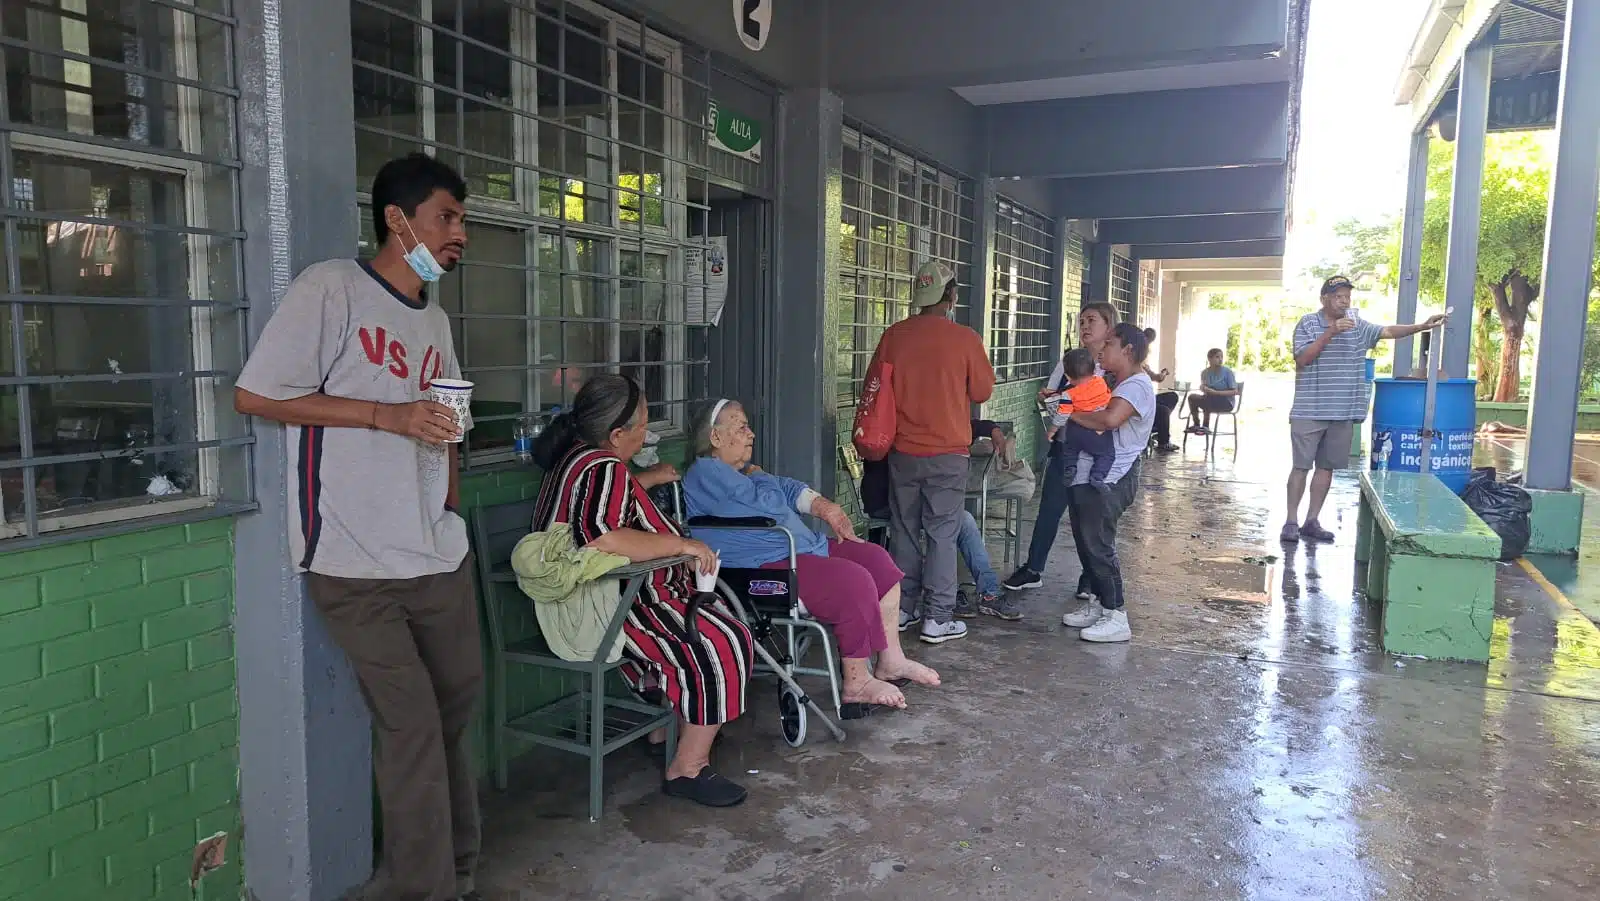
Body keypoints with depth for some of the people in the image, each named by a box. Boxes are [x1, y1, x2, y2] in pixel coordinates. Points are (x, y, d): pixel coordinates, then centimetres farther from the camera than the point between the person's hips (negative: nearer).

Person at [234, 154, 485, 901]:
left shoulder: (436, 320, 14)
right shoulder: (330, 287, -8)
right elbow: (254, 395, -11)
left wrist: (450, 501, 12)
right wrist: (387, 415, -15)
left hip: (439, 554, 7)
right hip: (356, 562, -7)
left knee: (456, 707, 15)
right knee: (412, 727, -4)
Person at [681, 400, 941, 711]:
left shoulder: (739, 470, 22)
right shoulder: (705, 472, -13)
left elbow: (785, 487, 25)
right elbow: (766, 504, -20)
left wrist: (822, 505, 8)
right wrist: (758, 476, 1)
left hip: (801, 549, 12)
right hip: (765, 567, -12)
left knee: (876, 558, 6)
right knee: (854, 581, -25)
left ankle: (891, 660, 11)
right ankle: (857, 683, -12)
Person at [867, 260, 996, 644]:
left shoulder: (894, 335, -2)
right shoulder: (965, 339, -10)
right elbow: (982, 392, 0)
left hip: (903, 452, 3)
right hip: (947, 453, -3)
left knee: (903, 531, 13)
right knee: (942, 534, 3)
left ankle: (901, 608, 21)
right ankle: (938, 619, 6)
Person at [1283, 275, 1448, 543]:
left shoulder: (1357, 326, 9)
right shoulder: (1307, 323, -3)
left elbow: (1388, 331, -3)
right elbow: (1302, 360, -13)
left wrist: (1421, 326, -18)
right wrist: (1330, 333, -20)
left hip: (1343, 412, 5)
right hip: (1309, 411, -4)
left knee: (1327, 466, 8)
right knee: (1301, 466, -2)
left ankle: (1312, 521, 16)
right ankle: (1291, 521, 4)